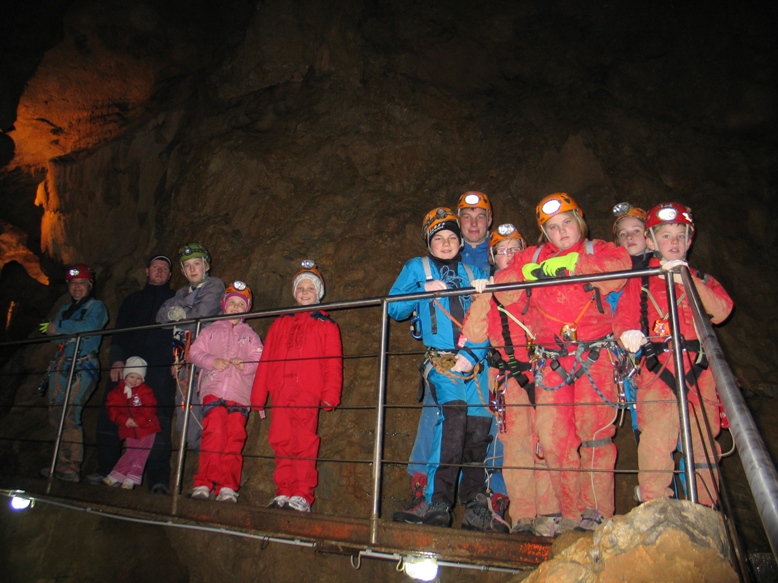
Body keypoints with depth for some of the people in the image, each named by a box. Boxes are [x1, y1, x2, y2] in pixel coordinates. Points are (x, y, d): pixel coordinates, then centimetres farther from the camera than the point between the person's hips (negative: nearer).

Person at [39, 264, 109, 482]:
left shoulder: (96, 306, 4)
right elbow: (54, 335, 14)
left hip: (83, 365, -7)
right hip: (61, 365, 7)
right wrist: (71, 330, -6)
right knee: (56, 416, 3)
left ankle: (69, 467, -9)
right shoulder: (65, 308, 24)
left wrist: (60, 328, -5)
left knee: (69, 415, -14)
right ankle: (65, 464, 10)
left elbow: (89, 327, -16)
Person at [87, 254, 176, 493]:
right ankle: (106, 470, 13)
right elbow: (119, 333, 17)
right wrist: (117, 361, 0)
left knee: (159, 423, -10)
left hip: (161, 369, -3)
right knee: (108, 415, -1)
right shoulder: (132, 299, 24)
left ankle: (158, 479, -7)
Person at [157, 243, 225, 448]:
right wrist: (175, 311, -4)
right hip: (185, 358, 6)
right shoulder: (182, 293, 26)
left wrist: (180, 314, 8)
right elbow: (161, 315, 15)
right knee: (185, 426, 0)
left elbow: (203, 313, -9)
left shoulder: (215, 285, 5)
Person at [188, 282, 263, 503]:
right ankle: (204, 483, -10)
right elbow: (195, 352, 10)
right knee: (214, 434, -16)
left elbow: (260, 360, 10)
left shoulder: (250, 335, 21)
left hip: (240, 395, 1)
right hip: (214, 391, -1)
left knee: (234, 439, -6)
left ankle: (228, 488, -2)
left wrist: (245, 365, -10)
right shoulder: (211, 330, 20)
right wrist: (212, 361, -7)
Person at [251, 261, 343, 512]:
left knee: (303, 444, -7)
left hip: (308, 393, -3)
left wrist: (330, 395, -8)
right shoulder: (281, 323, 22)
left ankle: (302, 496, -2)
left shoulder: (326, 324, 13)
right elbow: (266, 360, 18)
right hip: (280, 394, 4)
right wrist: (258, 396, 12)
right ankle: (283, 493, 11)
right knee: (282, 444, 2)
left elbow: (333, 362, 4)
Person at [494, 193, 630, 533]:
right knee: (552, 435, -4)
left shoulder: (598, 250, 16)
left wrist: (571, 263, -11)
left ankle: (596, 511, 7)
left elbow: (620, 266, -6)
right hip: (550, 359, 2)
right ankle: (570, 513, 9)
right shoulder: (530, 257, 21)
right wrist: (528, 272, -5)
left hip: (594, 353, -2)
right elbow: (504, 292, 11)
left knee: (594, 428, -8)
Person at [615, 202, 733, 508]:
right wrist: (628, 335, -20)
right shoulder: (640, 283, 16)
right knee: (655, 443, -10)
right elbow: (622, 319, 4)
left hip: (699, 370, 2)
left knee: (704, 444, 3)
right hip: (657, 370, -2)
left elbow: (720, 312, 0)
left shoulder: (702, 280, 19)